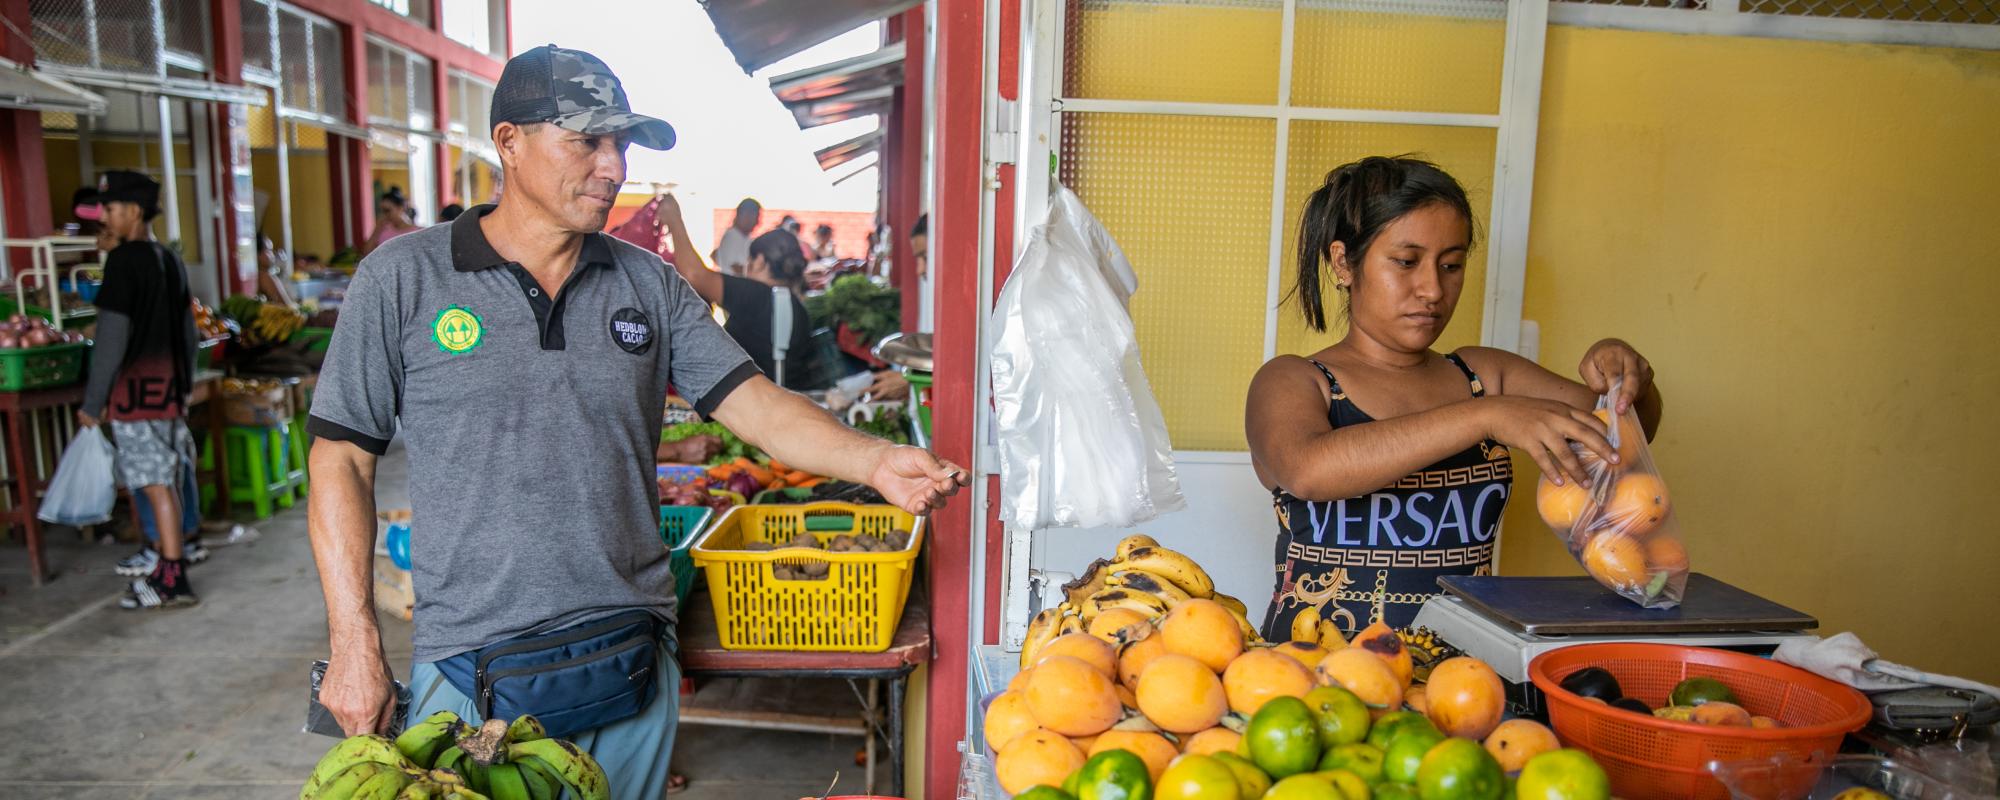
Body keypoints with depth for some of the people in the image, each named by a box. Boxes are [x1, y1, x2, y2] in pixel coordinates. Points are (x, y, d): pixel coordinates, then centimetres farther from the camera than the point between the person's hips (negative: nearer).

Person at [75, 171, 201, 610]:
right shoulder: (170, 260, 12)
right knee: (166, 483, 12)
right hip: (170, 386, 8)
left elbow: (112, 337, -14)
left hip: (135, 388, -8)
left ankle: (173, 581, -2)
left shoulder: (123, 260, -11)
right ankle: (167, 571, 19)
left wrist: (92, 402, -10)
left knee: (157, 485, -5)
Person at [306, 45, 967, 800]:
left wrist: (873, 460, -20)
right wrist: (354, 645, -5)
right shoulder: (402, 278, -3)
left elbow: (749, 399, -3)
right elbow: (343, 461, -1)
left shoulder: (649, 284, 4)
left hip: (632, 661, 3)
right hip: (470, 672, -2)